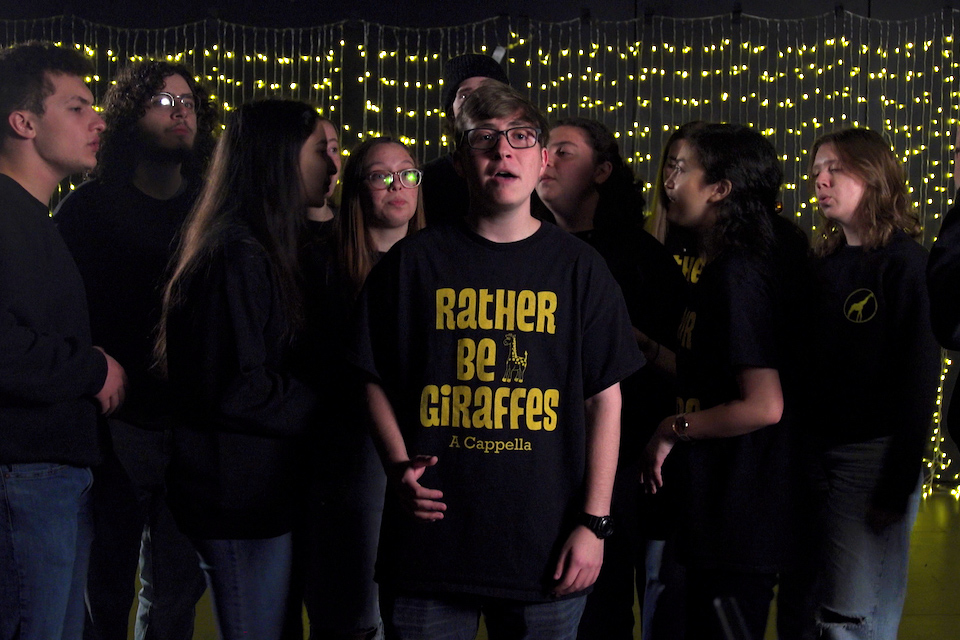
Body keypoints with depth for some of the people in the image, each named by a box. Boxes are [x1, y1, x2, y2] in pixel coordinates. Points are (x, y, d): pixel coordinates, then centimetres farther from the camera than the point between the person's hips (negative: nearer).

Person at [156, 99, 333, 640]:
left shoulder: (261, 251, 15)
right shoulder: (238, 256, -18)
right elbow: (236, 388, -22)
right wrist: (318, 405, -11)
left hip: (265, 488, 10)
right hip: (244, 494, -10)